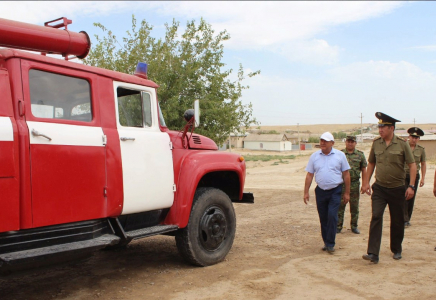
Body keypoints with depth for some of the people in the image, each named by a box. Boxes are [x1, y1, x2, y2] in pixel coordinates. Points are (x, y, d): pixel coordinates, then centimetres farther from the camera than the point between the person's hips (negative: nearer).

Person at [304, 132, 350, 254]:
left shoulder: (340, 155, -1)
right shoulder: (314, 156, 4)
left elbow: (346, 174, 3)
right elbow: (309, 175, 6)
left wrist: (347, 192, 1)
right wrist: (306, 192, 2)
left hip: (335, 191, -2)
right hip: (320, 191, 3)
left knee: (332, 216, -10)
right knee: (323, 218, 9)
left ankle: (330, 244, 0)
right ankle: (326, 242, 22)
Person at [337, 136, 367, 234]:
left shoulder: (360, 155, 6)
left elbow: (364, 171, 7)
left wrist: (364, 185, 2)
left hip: (354, 184, 1)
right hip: (341, 183, -1)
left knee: (354, 207, 8)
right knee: (340, 206, 2)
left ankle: (354, 226, 20)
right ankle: (338, 226, 12)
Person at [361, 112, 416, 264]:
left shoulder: (402, 144, -7)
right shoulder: (376, 143, 1)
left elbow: (412, 165, -5)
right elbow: (371, 164, 12)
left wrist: (411, 186, -13)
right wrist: (366, 182, 7)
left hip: (397, 189, -1)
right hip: (379, 188, 1)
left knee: (397, 221, 10)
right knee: (376, 217, -11)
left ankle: (396, 250, 31)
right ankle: (373, 253, -13)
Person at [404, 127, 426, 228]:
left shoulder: (421, 149, 5)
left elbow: (423, 164, 10)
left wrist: (423, 178, 4)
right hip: (403, 175, -3)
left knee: (411, 198, 7)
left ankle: (407, 219, 18)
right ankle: (405, 220, -11)